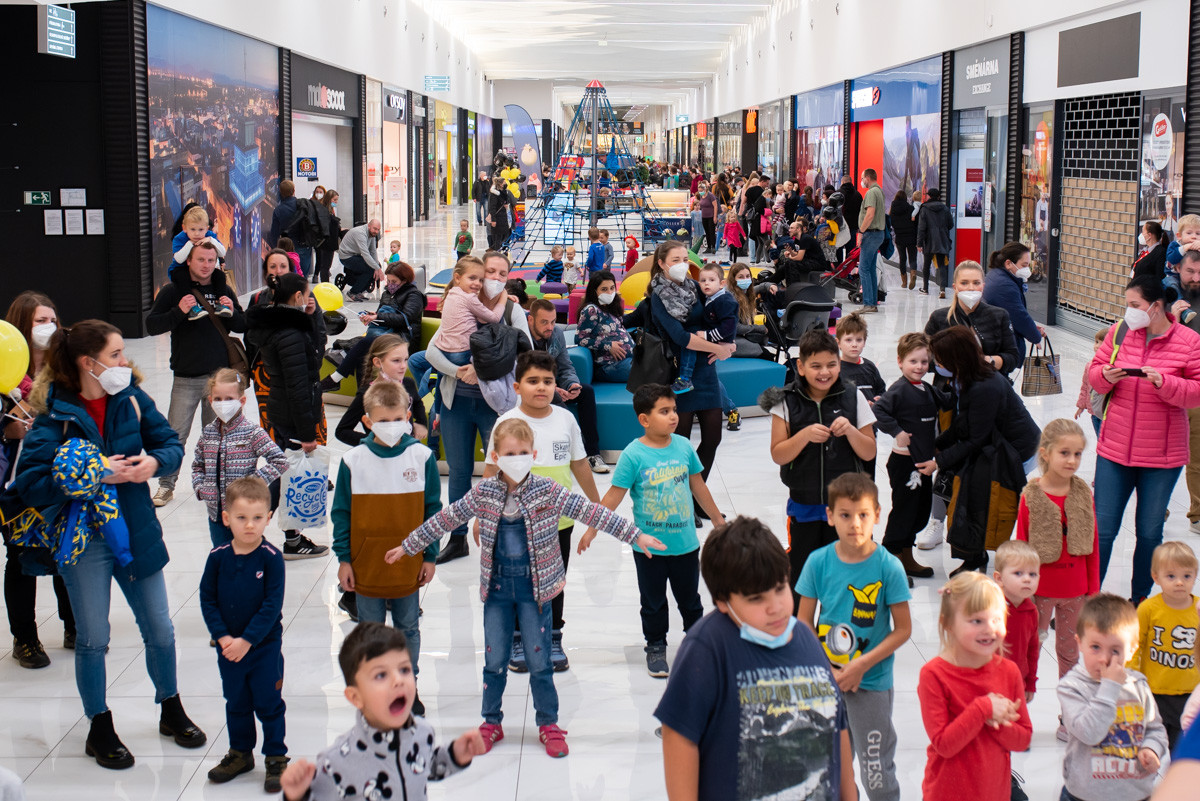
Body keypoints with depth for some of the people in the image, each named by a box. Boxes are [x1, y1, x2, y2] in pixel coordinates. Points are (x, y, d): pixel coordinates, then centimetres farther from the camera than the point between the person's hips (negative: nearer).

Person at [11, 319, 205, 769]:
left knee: (159, 630, 12)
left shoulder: (131, 399, -3)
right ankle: (99, 728, 25)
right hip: (83, 537, -4)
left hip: (136, 531, 4)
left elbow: (171, 444, 4)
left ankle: (172, 712, 34)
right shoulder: (55, 414, -13)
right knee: (93, 639, 4)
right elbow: (29, 482, -18)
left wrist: (155, 462, -18)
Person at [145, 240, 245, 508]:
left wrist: (231, 313, -8)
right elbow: (151, 326, -7)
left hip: (220, 375, 3)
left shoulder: (223, 290, 10)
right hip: (186, 377, -3)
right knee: (176, 434, -3)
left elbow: (242, 327, 13)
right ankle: (166, 484, 9)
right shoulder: (173, 290, 0)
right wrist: (179, 312, -22)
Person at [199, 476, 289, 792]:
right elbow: (207, 599, -1)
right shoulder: (218, 557, -6)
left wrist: (247, 640, -19)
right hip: (228, 646, 3)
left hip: (264, 645, -3)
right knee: (236, 703, 17)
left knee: (268, 704, 5)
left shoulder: (271, 558, -15)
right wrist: (222, 636, -11)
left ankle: (276, 758, 20)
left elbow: (272, 605, -15)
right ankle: (240, 753, 34)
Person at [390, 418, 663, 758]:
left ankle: (549, 724, 21)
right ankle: (491, 723, 25)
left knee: (539, 659, 6)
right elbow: (446, 519, 5)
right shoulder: (483, 493, -5)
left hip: (535, 587, -1)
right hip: (497, 586, 2)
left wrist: (636, 535, -16)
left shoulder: (547, 491, -9)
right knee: (494, 659, 9)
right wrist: (408, 546, 11)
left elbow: (589, 511, -12)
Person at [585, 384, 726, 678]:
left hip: (685, 542, 3)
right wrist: (591, 530, -13)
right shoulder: (633, 454, -15)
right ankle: (655, 648, 31)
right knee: (653, 602, 13)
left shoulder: (683, 446, -4)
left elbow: (698, 486, 9)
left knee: (690, 598, 19)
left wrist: (718, 520, 17)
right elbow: (614, 496, -12)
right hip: (648, 546, -3)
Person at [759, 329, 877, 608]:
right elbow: (778, 455, -9)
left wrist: (850, 430, -19)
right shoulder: (787, 402, -6)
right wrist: (805, 435, -24)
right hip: (803, 507, 0)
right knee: (800, 576, 8)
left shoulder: (853, 399, -3)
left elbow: (869, 452, 0)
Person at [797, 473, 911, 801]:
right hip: (825, 678, 3)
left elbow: (903, 629, -9)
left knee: (877, 773, 3)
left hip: (871, 682, -3)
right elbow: (804, 623, -1)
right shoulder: (818, 562, -7)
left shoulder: (888, 567, -13)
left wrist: (861, 666, -15)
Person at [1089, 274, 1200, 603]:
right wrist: (1105, 376, -14)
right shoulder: (1119, 332, 1)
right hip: (1115, 450, 2)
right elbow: (1095, 371, 8)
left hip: (1162, 455, -2)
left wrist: (1164, 382, -23)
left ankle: (1140, 599, 28)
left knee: (1150, 532, 10)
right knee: (1102, 528, 4)